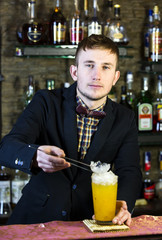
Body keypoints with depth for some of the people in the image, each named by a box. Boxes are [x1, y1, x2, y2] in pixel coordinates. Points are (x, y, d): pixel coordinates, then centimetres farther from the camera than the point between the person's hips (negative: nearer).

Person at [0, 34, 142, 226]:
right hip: (38, 218, -2)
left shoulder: (125, 119, 5)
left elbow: (129, 172, -4)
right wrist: (36, 156, -38)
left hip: (90, 220, 2)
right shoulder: (46, 102, -2)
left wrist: (121, 205, -28)